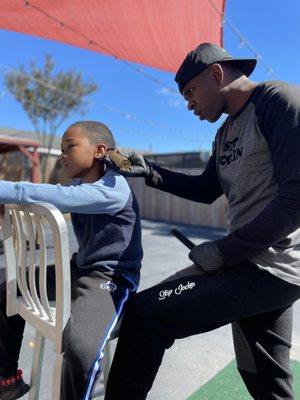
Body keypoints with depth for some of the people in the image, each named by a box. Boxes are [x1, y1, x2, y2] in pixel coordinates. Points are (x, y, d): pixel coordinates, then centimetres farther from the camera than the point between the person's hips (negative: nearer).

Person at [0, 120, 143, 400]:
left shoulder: (114, 188, -21)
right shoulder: (78, 186, 7)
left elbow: (59, 198, -34)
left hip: (111, 279, -9)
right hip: (79, 269, 9)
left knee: (79, 347, -35)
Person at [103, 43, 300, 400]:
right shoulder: (226, 133, 16)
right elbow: (206, 190, 21)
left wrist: (224, 251, -18)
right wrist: (151, 173, 9)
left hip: (271, 267, -9)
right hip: (252, 261, 9)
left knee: (143, 314, -10)